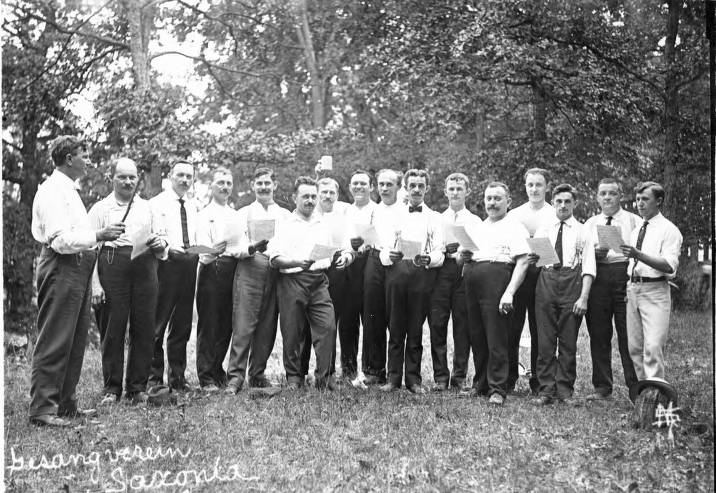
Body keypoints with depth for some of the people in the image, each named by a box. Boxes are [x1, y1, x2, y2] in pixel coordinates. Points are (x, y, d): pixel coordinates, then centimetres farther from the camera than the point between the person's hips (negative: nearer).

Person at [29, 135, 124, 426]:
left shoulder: (69, 190, 20)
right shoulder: (53, 190, -12)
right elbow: (61, 240, -21)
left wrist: (100, 238, 12)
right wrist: (98, 236, -21)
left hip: (78, 268, 11)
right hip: (61, 269, -10)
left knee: (75, 341, 14)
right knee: (54, 341, -6)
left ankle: (66, 404, 24)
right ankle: (42, 409, 2)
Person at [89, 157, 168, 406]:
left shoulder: (148, 207, 19)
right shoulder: (100, 208, 9)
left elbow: (163, 241, 23)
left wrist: (160, 243, -3)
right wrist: (95, 284, -8)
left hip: (144, 268, 3)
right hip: (112, 267, -2)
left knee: (144, 329, 2)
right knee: (113, 329, -1)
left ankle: (138, 387, 11)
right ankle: (111, 388, 9)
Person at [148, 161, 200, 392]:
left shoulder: (195, 207, 18)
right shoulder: (157, 203, 2)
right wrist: (169, 247, -24)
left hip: (190, 264, 5)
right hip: (166, 263, -5)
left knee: (183, 325, 9)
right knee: (157, 323, -2)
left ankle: (177, 377, 17)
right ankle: (154, 377, 8)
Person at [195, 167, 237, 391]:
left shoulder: (236, 215, 21)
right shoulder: (204, 214, 4)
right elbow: (203, 249, -8)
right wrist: (211, 253, -27)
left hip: (233, 269, 5)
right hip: (212, 269, -5)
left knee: (226, 325, 7)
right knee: (208, 325, -3)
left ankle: (218, 372, 19)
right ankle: (206, 378, 2)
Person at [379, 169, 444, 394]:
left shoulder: (434, 218, 15)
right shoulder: (394, 215, 17)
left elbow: (439, 253, 3)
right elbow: (383, 252, 8)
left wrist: (428, 259, -18)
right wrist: (390, 256, -15)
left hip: (422, 274, 0)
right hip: (396, 271, 1)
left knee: (416, 329, 1)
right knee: (395, 327, 0)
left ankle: (413, 379, 9)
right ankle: (393, 377, 7)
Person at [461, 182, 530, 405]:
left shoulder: (514, 227, 3)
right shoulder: (475, 228, 24)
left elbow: (522, 262, -8)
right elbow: (465, 253, 29)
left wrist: (509, 292, -18)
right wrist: (464, 256, 4)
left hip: (497, 274, -6)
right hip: (471, 279, 6)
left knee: (496, 337, -6)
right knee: (476, 336, 9)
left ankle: (497, 389, 1)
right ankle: (480, 384, 21)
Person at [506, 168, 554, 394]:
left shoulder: (555, 216, 7)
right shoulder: (513, 215, 16)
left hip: (543, 273, -2)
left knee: (539, 330, 3)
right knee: (511, 327, 0)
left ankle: (538, 381, 14)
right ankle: (509, 379, 9)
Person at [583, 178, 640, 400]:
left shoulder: (633, 221, 10)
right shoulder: (590, 224, 18)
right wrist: (593, 252, -8)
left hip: (625, 274, -3)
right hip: (597, 277, 3)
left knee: (628, 333, -4)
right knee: (598, 334, 4)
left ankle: (636, 386, 5)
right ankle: (602, 386, 13)